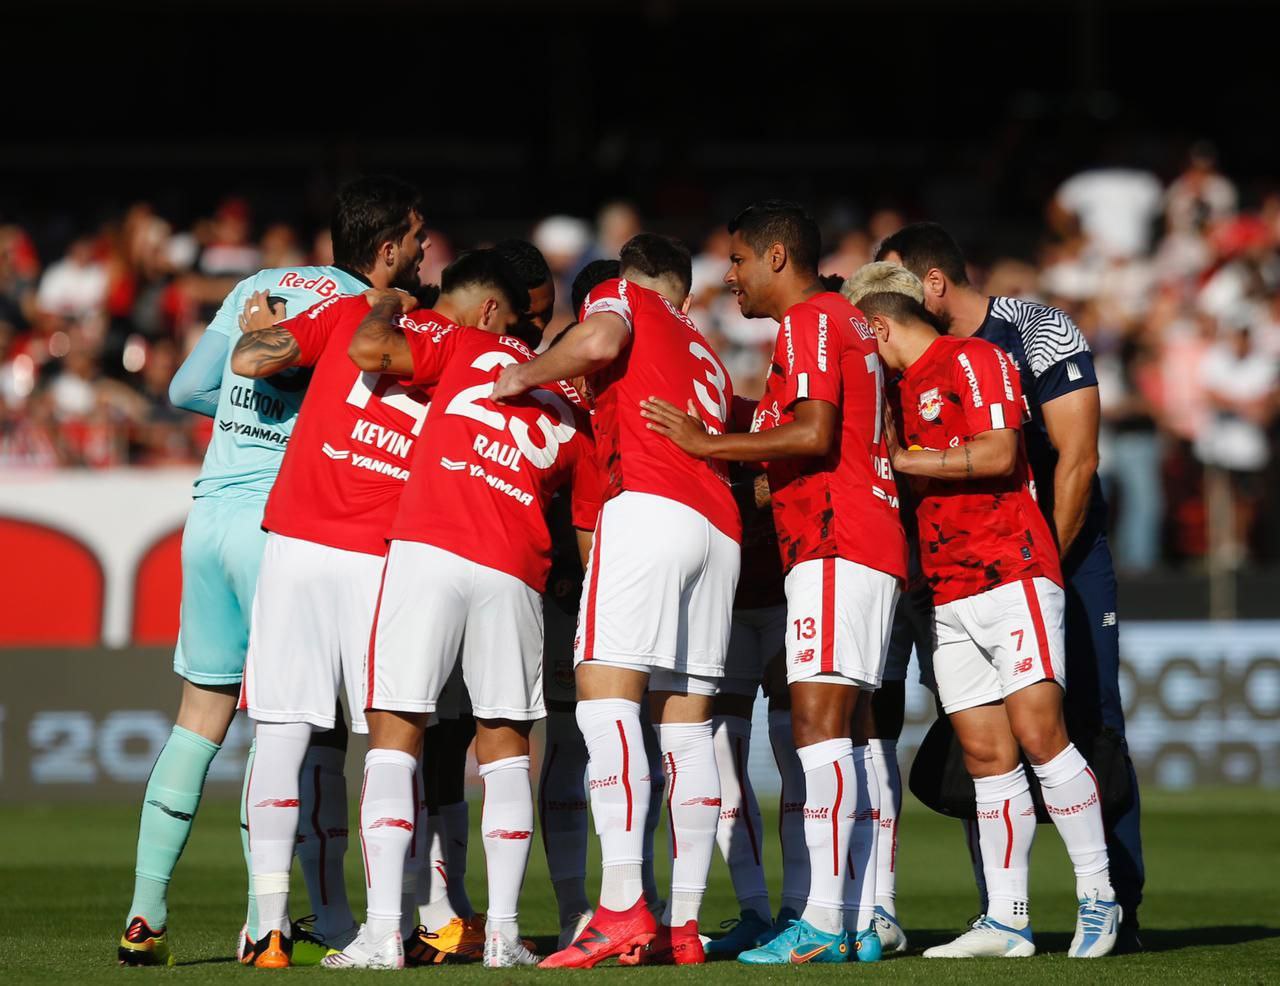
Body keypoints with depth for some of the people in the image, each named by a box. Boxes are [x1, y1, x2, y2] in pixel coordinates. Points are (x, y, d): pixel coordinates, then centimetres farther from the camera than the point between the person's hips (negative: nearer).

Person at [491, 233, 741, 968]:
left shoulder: (619, 297, 13)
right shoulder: (708, 359, 32)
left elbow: (601, 341, -9)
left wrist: (526, 376, 5)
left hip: (649, 507, -7)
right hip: (719, 527, 7)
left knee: (606, 693, -13)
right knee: (686, 723, 6)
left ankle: (623, 907, -25)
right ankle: (683, 924, 2)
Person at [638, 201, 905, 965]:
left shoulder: (807, 322, -7)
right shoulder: (848, 321, 22)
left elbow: (813, 433, -19)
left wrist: (710, 443, -14)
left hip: (836, 546, -10)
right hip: (872, 548, 10)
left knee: (819, 724, -14)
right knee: (845, 733, 8)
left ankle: (824, 920, -21)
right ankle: (861, 923, 5)